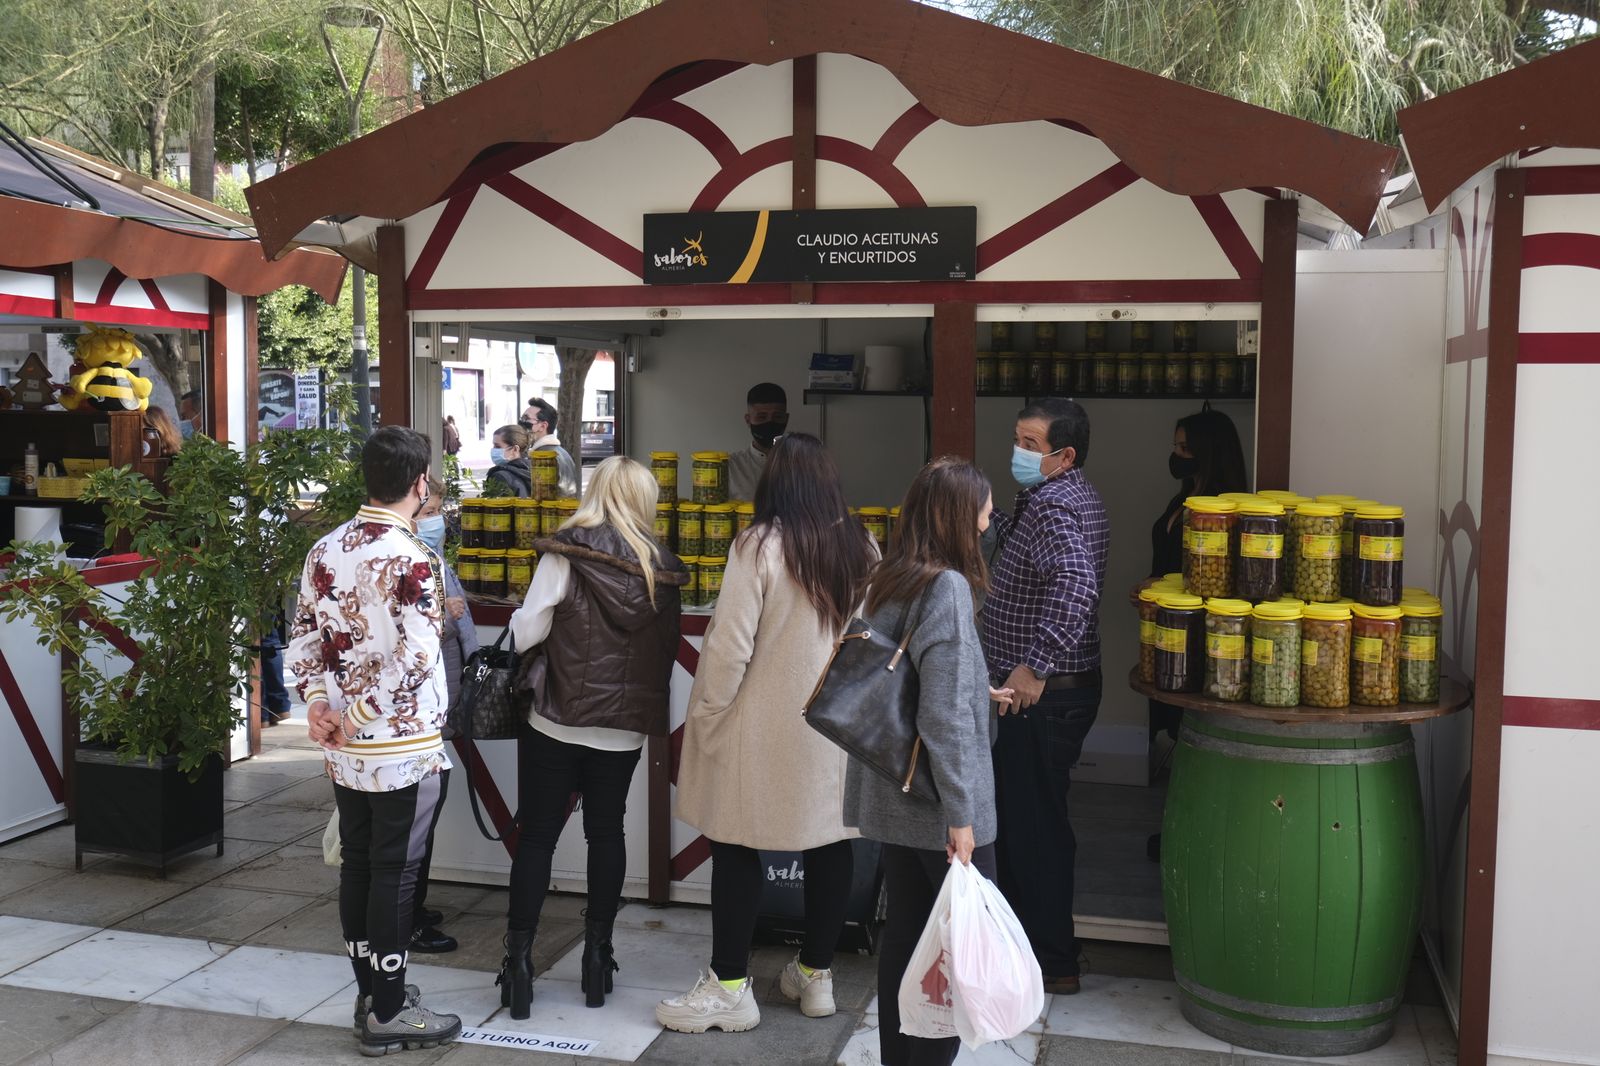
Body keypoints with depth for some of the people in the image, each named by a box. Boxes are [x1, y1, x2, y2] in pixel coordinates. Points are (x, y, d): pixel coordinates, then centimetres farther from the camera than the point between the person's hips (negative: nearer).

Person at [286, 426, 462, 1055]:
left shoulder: (325, 550, 6)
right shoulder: (412, 560, -18)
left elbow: (304, 634, 8)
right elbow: (413, 660, -24)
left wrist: (318, 702, 0)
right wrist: (358, 716, -15)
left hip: (345, 749, 7)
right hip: (403, 748, -7)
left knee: (357, 864, 15)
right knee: (394, 873, 2)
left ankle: (370, 992, 27)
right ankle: (389, 1014, 12)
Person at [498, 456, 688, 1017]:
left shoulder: (567, 554, -10)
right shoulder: (662, 570, 2)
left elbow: (526, 633, -10)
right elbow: (668, 650, 8)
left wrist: (522, 614, 10)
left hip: (557, 723, -3)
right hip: (625, 728, 3)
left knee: (536, 836, 6)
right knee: (606, 832, 15)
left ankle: (519, 959, 7)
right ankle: (598, 952, 20)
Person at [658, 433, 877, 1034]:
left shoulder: (760, 545, -14)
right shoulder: (862, 548, 1)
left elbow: (729, 644, -16)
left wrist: (703, 717, -6)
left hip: (764, 728, -5)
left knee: (737, 847, 5)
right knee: (830, 843, 13)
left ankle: (730, 988, 11)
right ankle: (816, 975, 26)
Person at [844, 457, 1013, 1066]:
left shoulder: (888, 580, 7)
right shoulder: (947, 586, -18)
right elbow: (945, 714, -23)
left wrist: (976, 690, 27)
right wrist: (960, 814, -20)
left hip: (890, 798, 8)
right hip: (937, 804, -8)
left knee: (904, 930, 16)